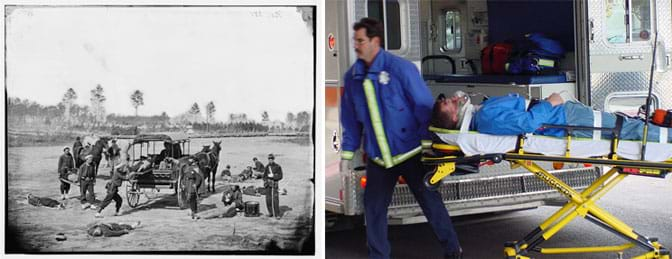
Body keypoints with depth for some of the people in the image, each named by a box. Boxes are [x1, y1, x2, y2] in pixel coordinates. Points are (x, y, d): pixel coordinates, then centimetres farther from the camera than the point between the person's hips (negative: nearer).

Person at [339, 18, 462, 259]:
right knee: (373, 207, 8)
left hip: (410, 153, -4)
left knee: (431, 202, 7)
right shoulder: (352, 76, 3)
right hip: (378, 158, 5)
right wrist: (347, 153, 10)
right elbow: (351, 119, 10)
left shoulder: (401, 68, -12)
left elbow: (424, 106, -11)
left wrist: (428, 145, -12)